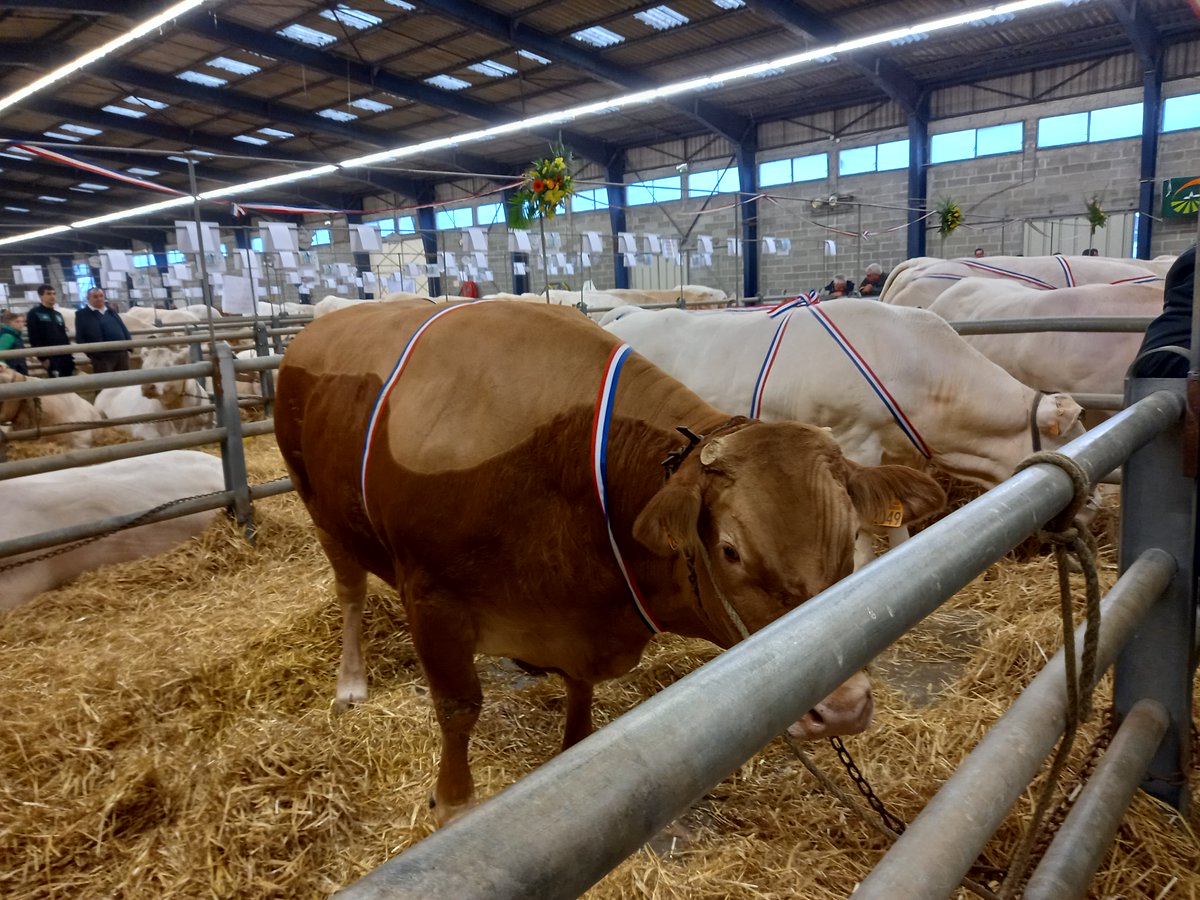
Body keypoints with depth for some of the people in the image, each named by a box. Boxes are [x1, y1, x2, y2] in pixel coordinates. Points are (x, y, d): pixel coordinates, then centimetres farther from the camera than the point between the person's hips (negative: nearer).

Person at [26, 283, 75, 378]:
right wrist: (43, 358, -14)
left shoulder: (58, 315, 21)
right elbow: (34, 339, -7)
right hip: (50, 357, -6)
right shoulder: (34, 314, 1)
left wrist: (70, 355, 14)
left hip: (65, 356, 6)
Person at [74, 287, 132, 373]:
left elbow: (123, 329, 20)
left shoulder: (112, 311, 20)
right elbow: (80, 337, -3)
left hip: (122, 353, 6)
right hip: (102, 356, -6)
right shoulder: (82, 314, 3)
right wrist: (90, 353, -14)